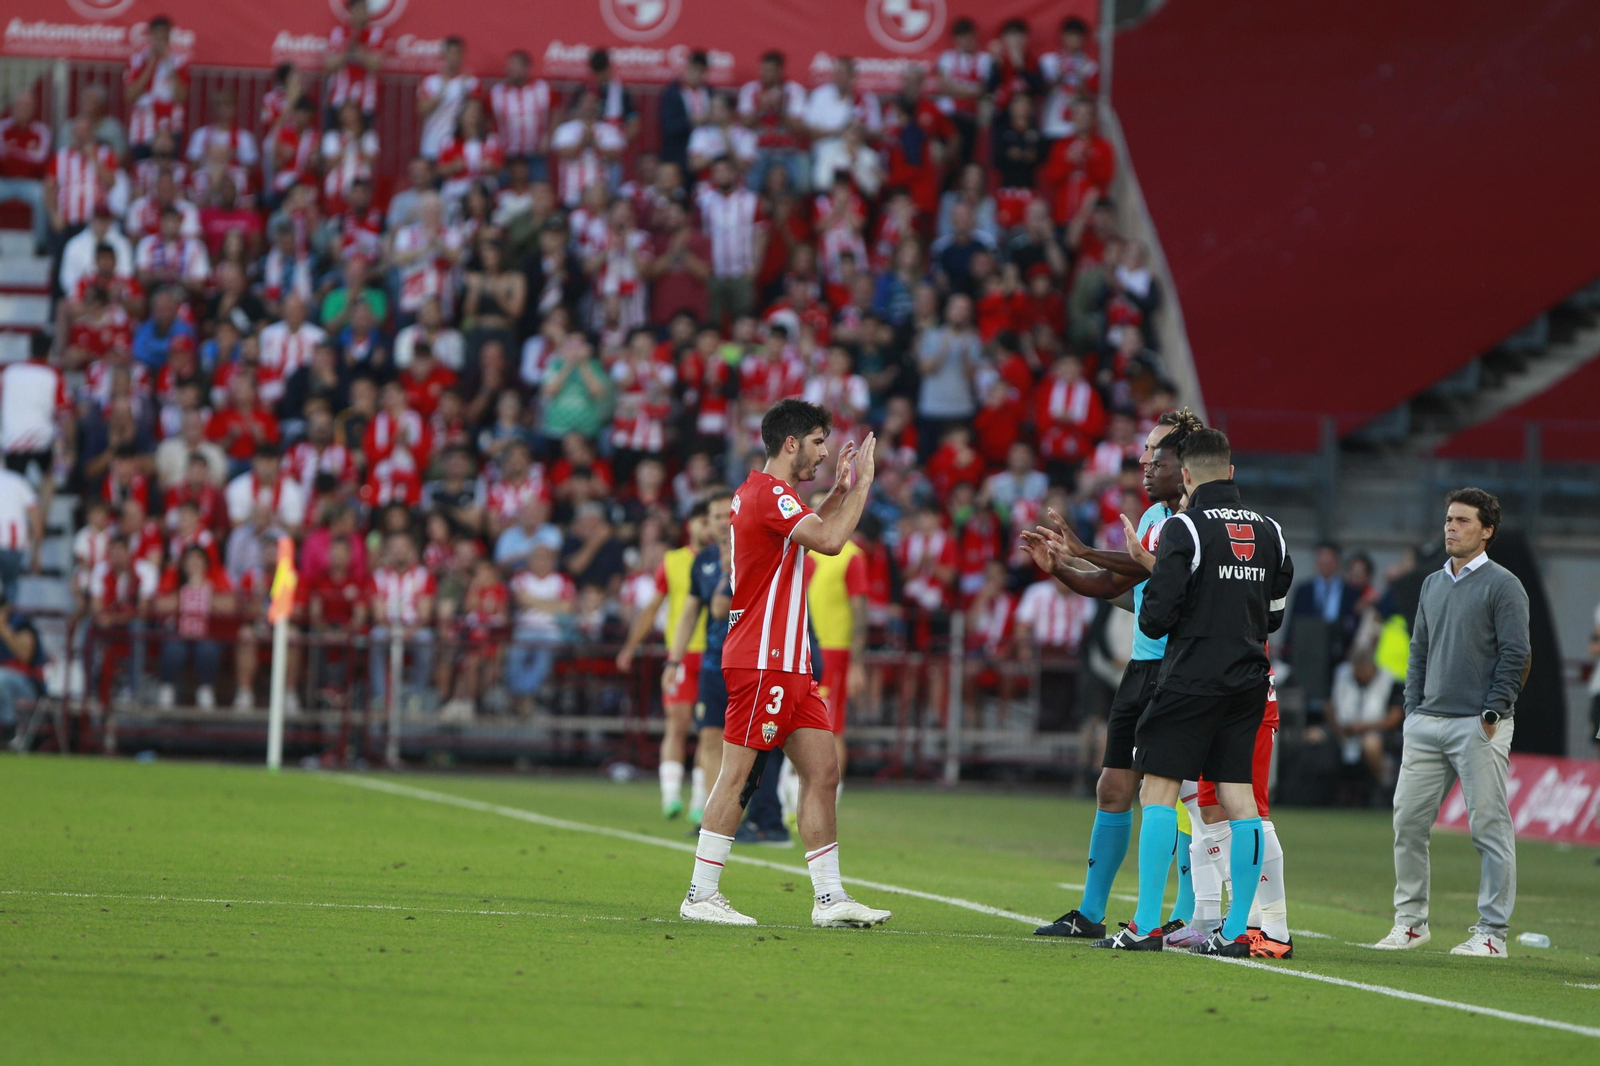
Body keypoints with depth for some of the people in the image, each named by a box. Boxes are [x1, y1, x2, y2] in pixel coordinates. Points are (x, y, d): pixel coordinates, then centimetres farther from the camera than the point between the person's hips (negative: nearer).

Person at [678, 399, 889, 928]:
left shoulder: (758, 492, 19)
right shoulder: (768, 494, -13)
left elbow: (809, 532, 37)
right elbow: (829, 540, -25)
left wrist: (841, 489, 26)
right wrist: (861, 483, -14)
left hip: (789, 664, 10)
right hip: (762, 661, -10)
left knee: (823, 771, 5)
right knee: (737, 774, -7)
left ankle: (829, 897, 5)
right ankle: (701, 894, -4)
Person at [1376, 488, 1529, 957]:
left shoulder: (1502, 585, -3)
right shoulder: (1433, 584, 17)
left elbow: (1515, 656, -8)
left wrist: (1491, 715, -13)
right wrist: (1414, 710, 11)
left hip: (1478, 727, -7)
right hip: (1426, 724, 7)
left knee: (1490, 827, -5)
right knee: (1408, 822, 4)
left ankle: (1492, 932, -2)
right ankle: (1410, 921, 13)